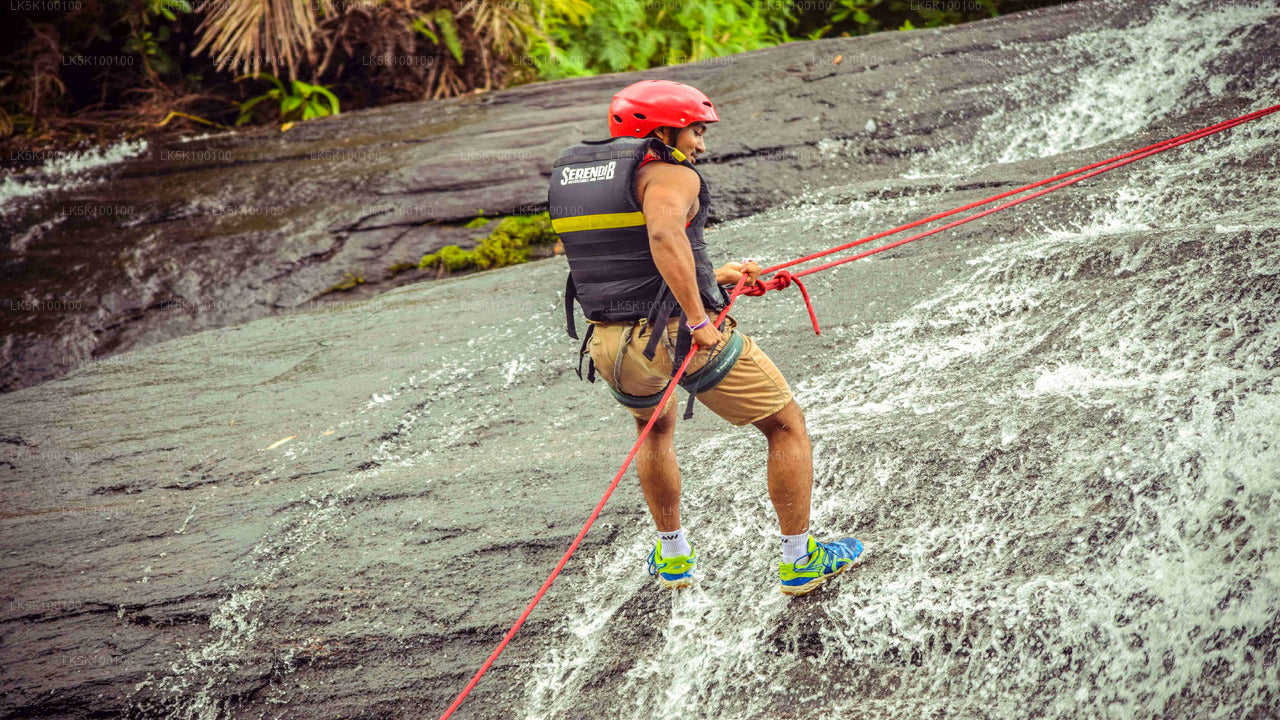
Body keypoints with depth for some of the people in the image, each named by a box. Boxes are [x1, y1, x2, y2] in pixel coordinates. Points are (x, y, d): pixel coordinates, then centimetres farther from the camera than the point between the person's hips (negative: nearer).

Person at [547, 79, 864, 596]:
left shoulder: (568, 179, 13)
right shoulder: (671, 176, -11)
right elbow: (664, 234, -33)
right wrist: (698, 319, -31)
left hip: (608, 344, 7)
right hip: (685, 338, -7)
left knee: (655, 427, 37)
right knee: (786, 425, 13)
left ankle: (673, 556, 41)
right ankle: (799, 561, 19)